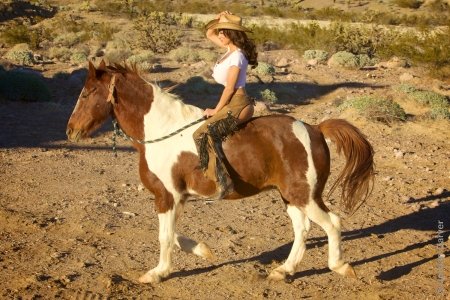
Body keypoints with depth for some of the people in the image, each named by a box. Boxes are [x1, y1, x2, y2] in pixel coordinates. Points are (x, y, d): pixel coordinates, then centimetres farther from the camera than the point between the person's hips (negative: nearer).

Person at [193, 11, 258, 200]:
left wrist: (216, 111, -8)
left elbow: (230, 88, -17)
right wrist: (219, 20, 7)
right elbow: (209, 34, 26)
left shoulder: (237, 56, -16)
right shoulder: (230, 48, 11)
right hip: (233, 104, 11)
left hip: (238, 105, -11)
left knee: (202, 135, -21)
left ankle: (223, 182, -29)